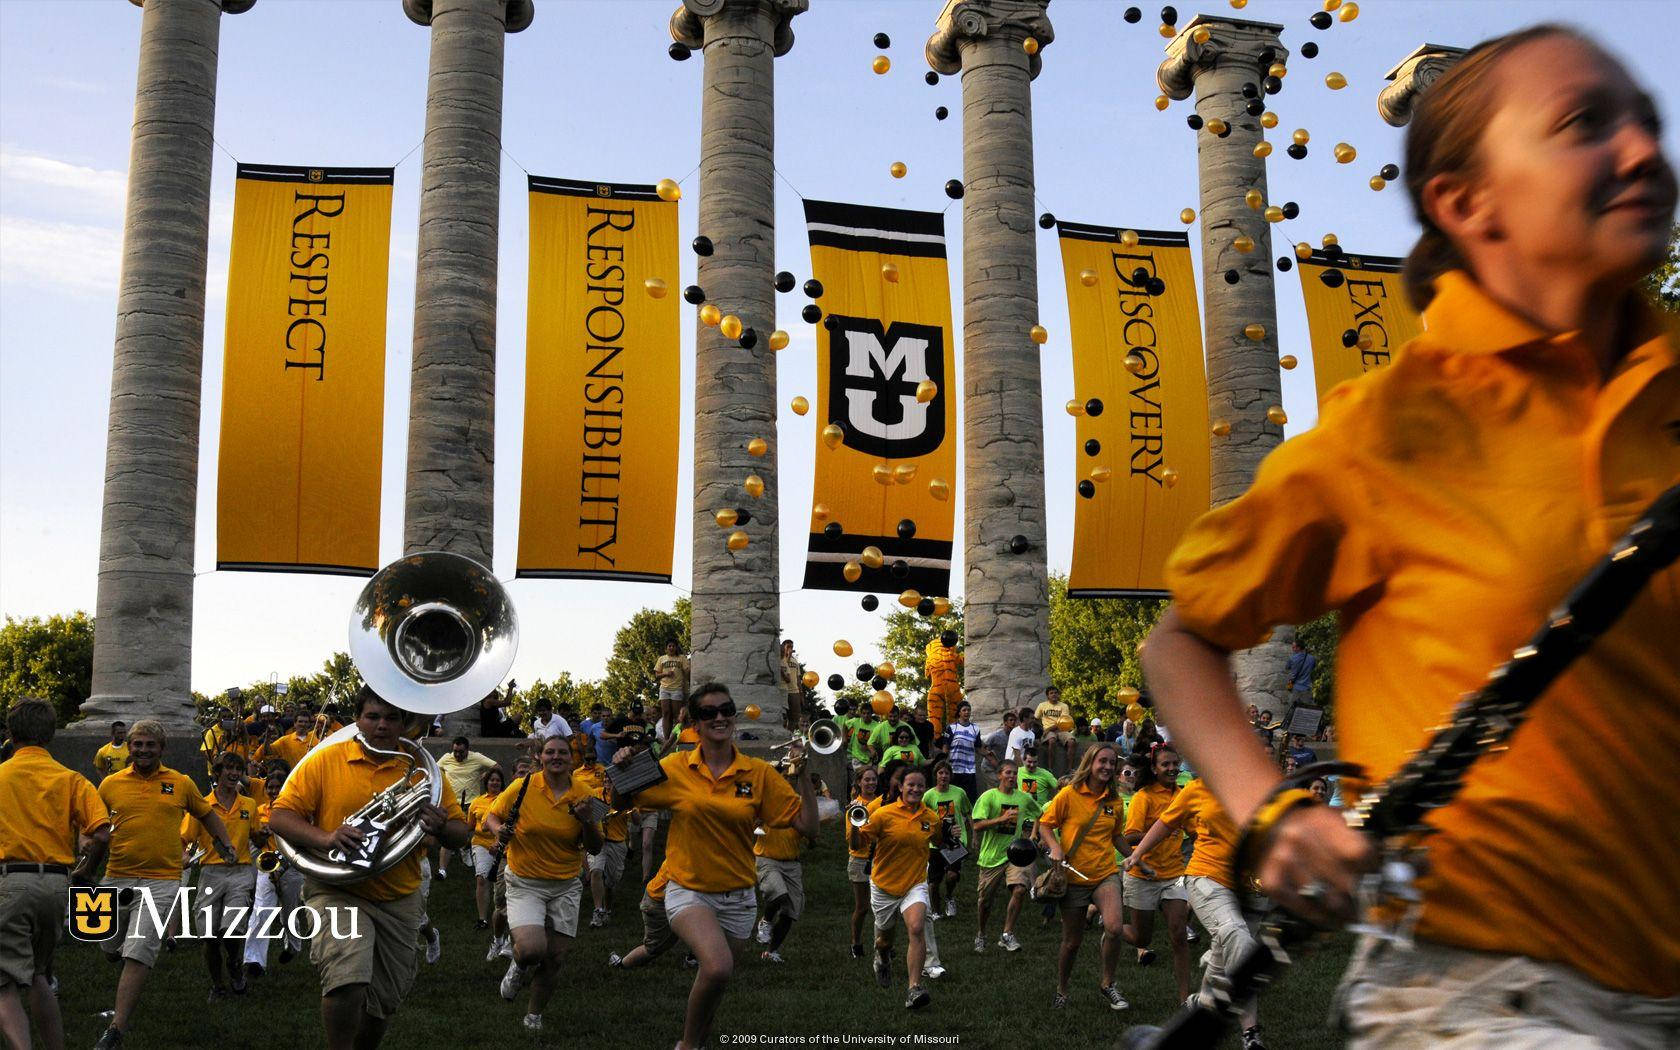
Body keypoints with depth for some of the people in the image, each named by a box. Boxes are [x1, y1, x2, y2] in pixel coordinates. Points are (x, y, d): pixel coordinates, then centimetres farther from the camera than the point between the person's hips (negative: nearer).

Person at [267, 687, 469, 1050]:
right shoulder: (326, 760, -2)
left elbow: (459, 835, 4)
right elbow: (279, 817, -5)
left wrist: (440, 827, -20)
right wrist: (325, 838, -22)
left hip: (399, 902, 3)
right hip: (336, 893, -3)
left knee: (383, 1005, 13)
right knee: (347, 980, -27)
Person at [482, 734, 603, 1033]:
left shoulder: (585, 793, -4)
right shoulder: (523, 788, -10)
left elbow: (595, 848, -2)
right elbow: (490, 817, 5)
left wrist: (587, 821, -20)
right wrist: (499, 830, -17)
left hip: (566, 886, 3)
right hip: (524, 884, -2)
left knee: (554, 956, 4)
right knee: (531, 949, -23)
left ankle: (534, 1014, 31)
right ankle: (518, 968, 16)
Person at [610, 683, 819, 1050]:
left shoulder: (760, 773, -2)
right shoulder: (675, 768, -4)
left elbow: (808, 825, -3)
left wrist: (803, 774, -13)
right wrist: (622, 769, -13)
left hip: (738, 898, 3)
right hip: (689, 892, -3)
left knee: (715, 985, 13)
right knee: (718, 966, -28)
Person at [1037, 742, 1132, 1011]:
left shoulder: (1114, 800, 6)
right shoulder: (1069, 794, -6)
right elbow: (1045, 824, 0)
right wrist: (1055, 847, -17)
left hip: (1106, 874, 2)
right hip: (1074, 876, -2)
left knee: (1114, 927, -22)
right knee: (1072, 941, 5)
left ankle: (1107, 985, 0)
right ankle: (1061, 991, 32)